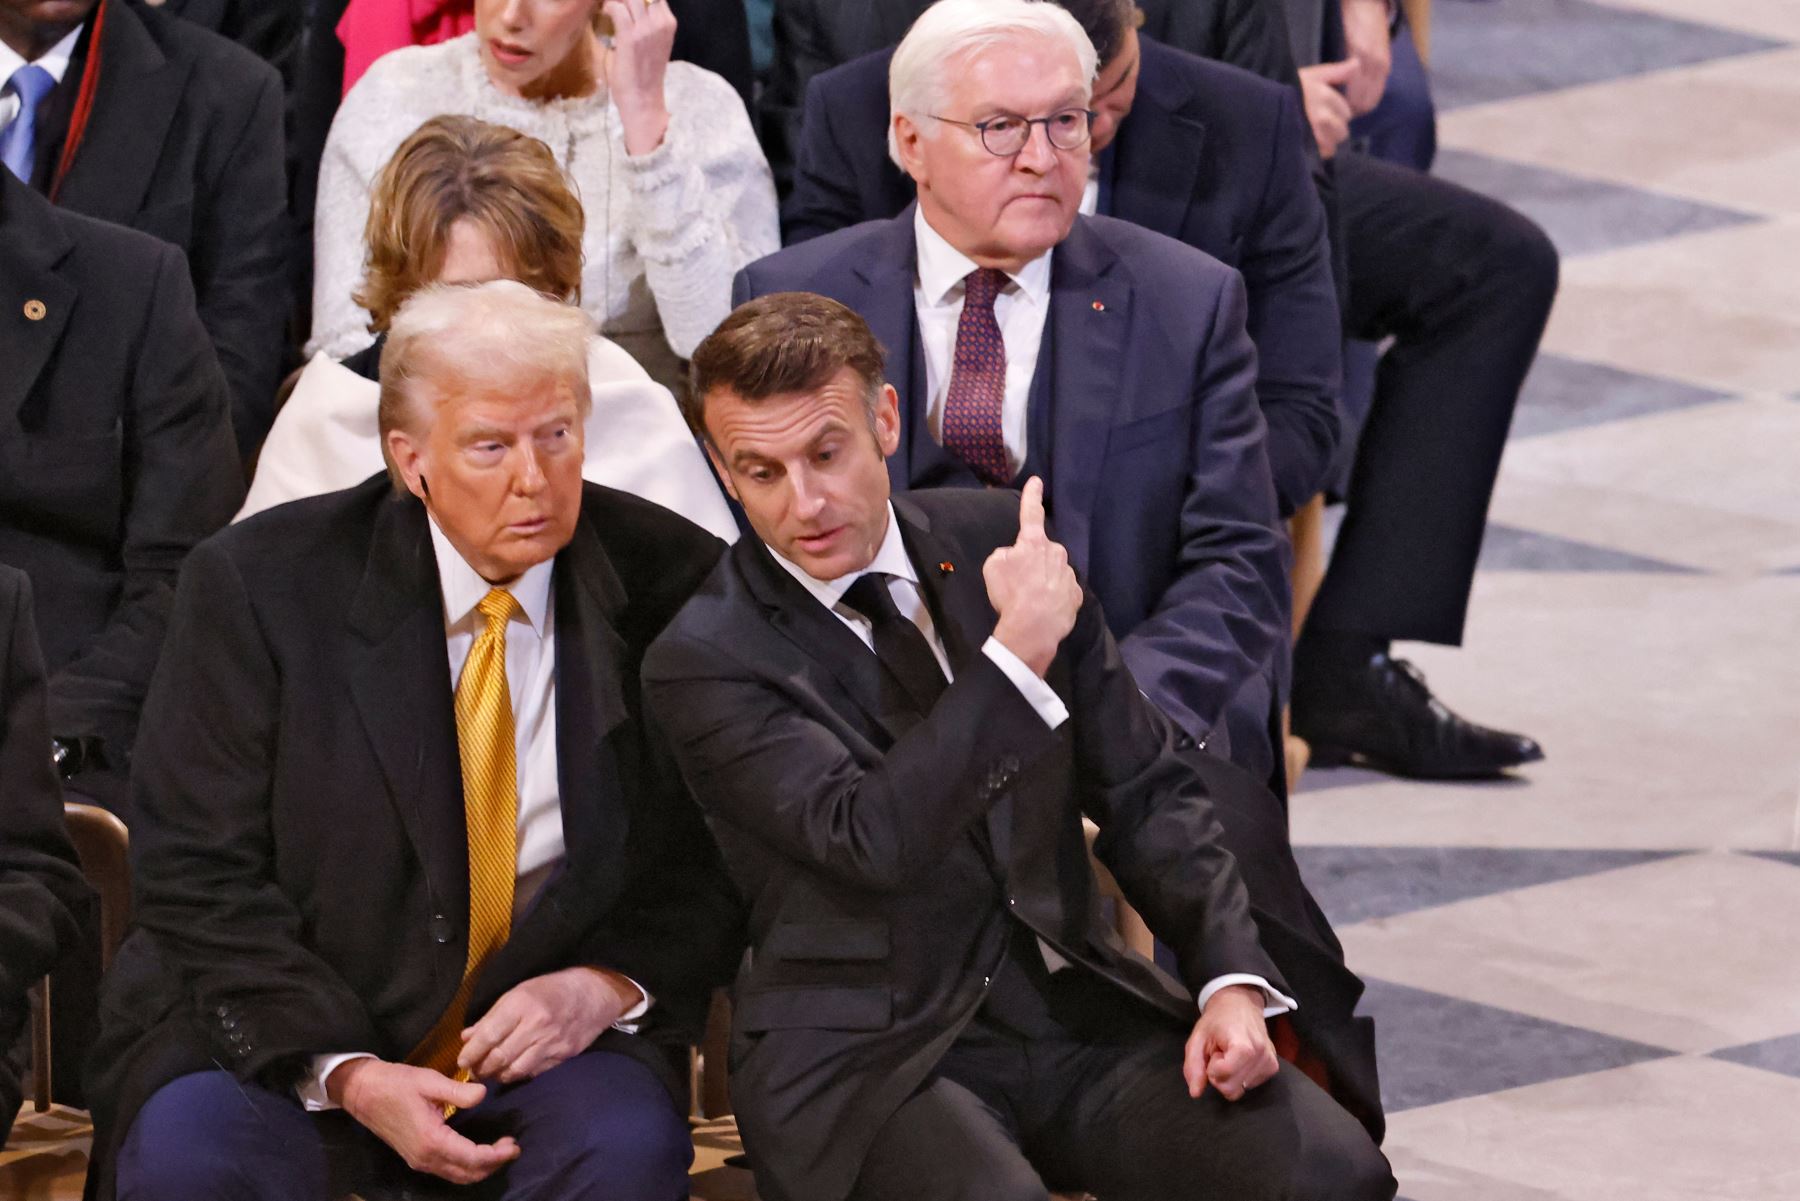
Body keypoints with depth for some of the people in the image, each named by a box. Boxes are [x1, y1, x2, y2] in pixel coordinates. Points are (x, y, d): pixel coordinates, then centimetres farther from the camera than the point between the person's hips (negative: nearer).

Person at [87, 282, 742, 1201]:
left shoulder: (672, 585, -1)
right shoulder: (257, 585, -5)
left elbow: (719, 868, 7)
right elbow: (198, 876, -6)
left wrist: (608, 984, -14)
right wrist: (348, 1075, -18)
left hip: (544, 1043, 1)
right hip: (283, 1046, -1)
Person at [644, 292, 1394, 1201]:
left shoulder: (991, 539, 8)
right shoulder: (702, 662, -7)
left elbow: (1146, 788, 11)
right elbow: (872, 838, -22)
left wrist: (1231, 979, -3)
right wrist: (1016, 653, -23)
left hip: (1076, 1002, 4)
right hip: (865, 1050, -4)